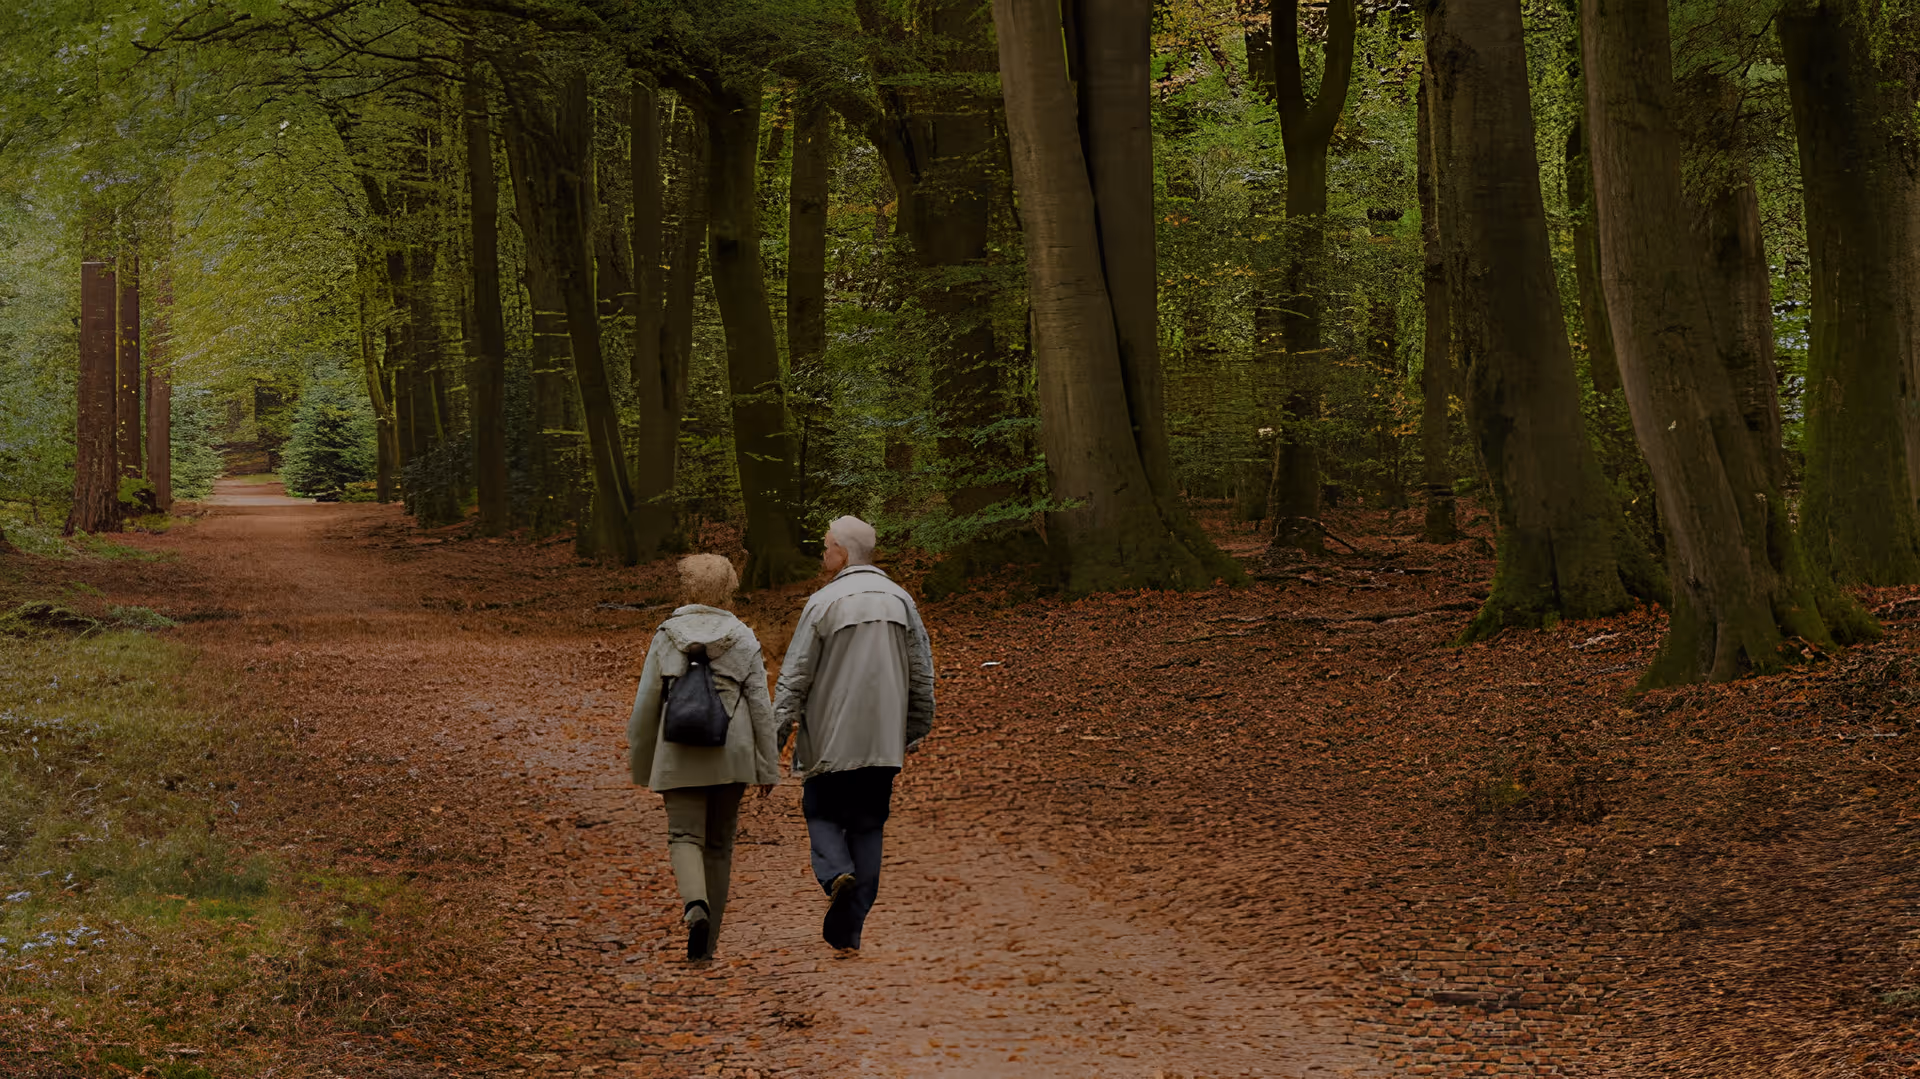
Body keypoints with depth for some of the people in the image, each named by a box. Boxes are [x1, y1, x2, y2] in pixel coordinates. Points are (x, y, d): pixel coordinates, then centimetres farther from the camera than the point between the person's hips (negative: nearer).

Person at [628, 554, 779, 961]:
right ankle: (706, 942, 14)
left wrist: (640, 760, 14)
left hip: (680, 755, -1)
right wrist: (767, 767, 6)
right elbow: (760, 705, 0)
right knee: (719, 843, 12)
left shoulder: (666, 637, 0)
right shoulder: (743, 639, 2)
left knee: (685, 835, -1)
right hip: (732, 754, 2)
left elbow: (646, 703, 3)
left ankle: (696, 906, -31)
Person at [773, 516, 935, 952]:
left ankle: (837, 873, -17)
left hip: (832, 739, -4)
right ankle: (847, 929, 7)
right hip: (884, 741, 4)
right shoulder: (900, 600, 5)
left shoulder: (824, 603, -9)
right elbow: (922, 674, 9)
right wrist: (915, 730, 19)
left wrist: (778, 731, -3)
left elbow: (795, 675, -8)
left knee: (822, 813, 14)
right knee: (868, 826, 9)